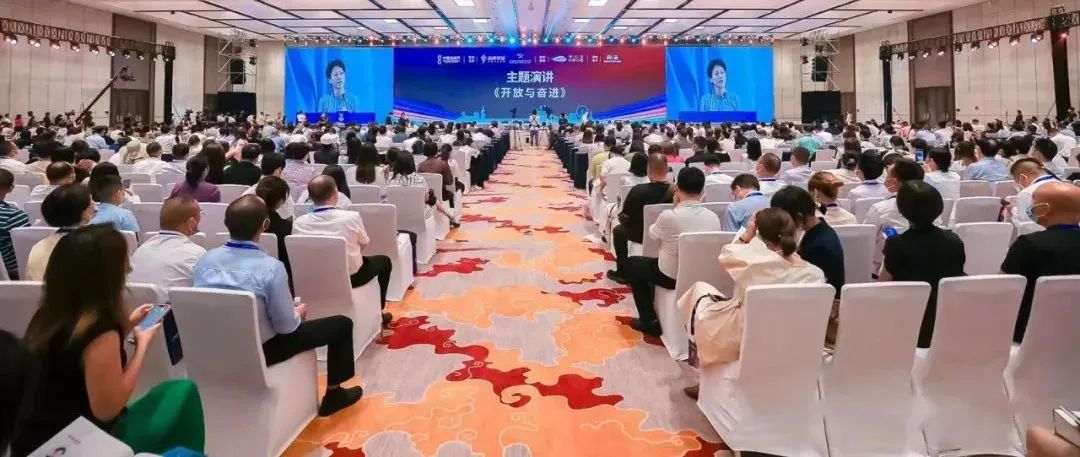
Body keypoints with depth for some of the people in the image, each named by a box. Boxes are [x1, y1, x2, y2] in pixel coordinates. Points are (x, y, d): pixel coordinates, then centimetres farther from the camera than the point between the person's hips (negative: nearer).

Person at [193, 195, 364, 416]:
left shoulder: (205, 260, -7)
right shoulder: (270, 267, -24)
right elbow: (286, 326, -18)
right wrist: (299, 312, 5)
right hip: (259, 351, -6)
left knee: (295, 318, 32)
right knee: (341, 323, 7)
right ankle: (334, 394, 22)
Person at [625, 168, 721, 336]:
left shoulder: (668, 216, -23)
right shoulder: (714, 218, -10)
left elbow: (652, 234, -2)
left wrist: (674, 207, 2)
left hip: (672, 277, -5)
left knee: (632, 263, 20)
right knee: (655, 262, 32)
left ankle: (649, 321, 19)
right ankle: (650, 319, 38)